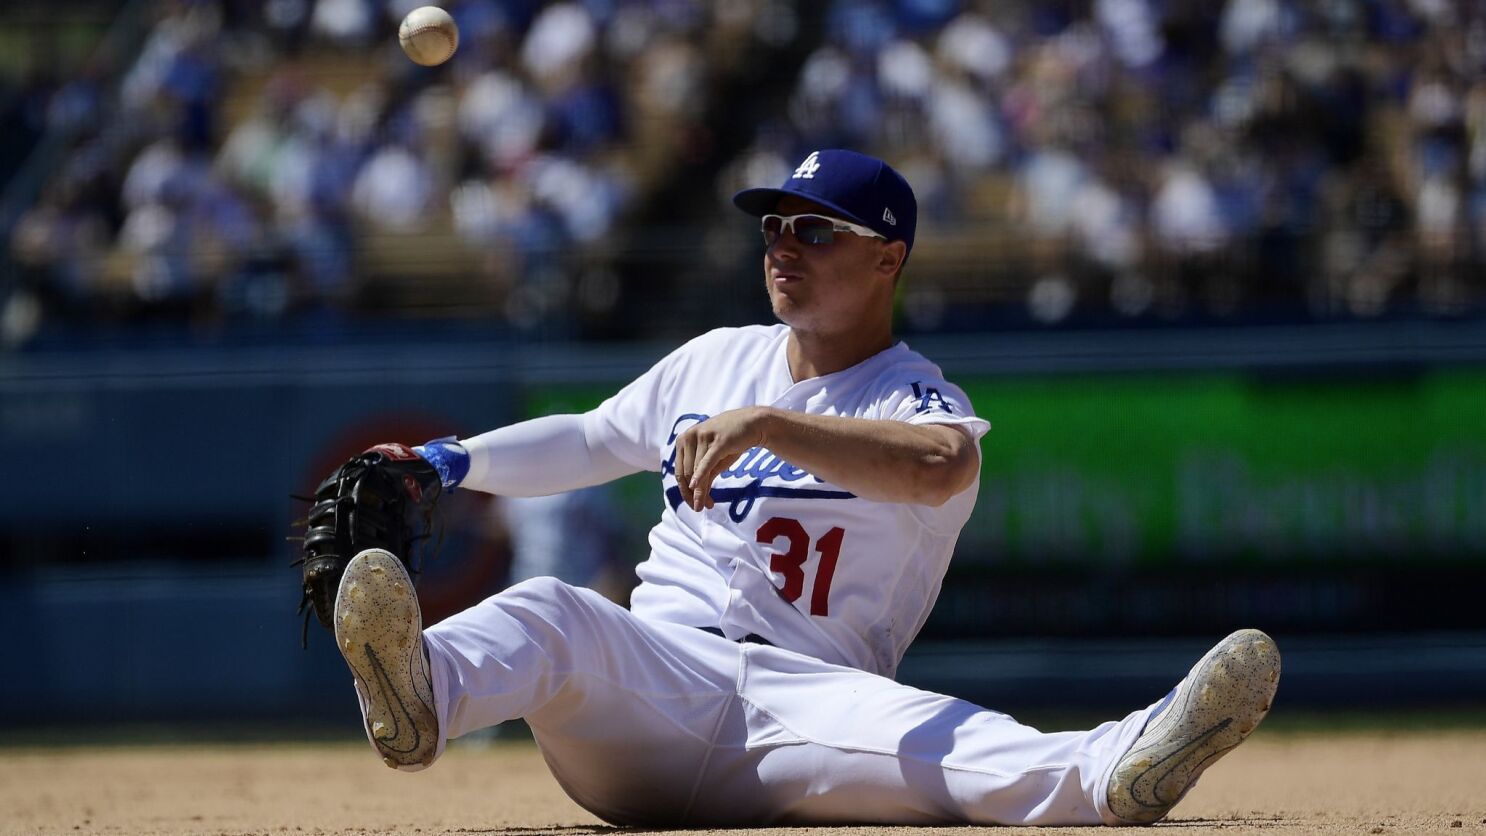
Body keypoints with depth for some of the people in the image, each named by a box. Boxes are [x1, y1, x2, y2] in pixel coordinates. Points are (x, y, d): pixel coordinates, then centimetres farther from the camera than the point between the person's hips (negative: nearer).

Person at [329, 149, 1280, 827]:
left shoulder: (915, 400, 3)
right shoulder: (717, 360, 23)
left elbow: (942, 465, -24)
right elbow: (590, 440, 40)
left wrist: (764, 427, -34)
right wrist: (452, 462, 25)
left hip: (807, 693, -4)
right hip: (652, 670, 4)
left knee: (938, 736, -36)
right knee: (547, 610, -30)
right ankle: (423, 696, -65)